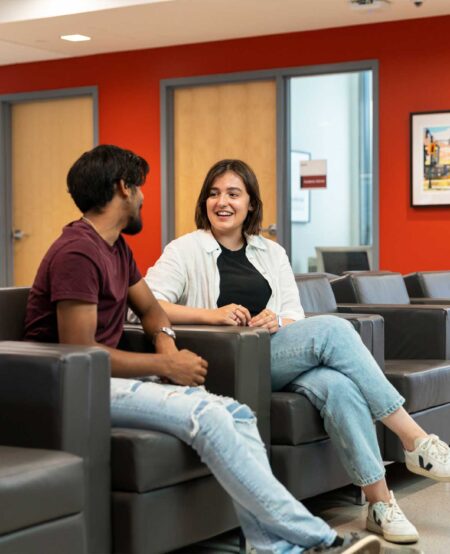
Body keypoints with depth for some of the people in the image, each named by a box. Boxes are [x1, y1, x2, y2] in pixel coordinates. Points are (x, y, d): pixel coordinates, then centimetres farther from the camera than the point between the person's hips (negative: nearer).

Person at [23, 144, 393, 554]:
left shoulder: (115, 247, 16)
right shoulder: (78, 252, -15)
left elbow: (150, 307, 25)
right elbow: (78, 351, -21)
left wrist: (165, 343, 1)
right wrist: (165, 366, -15)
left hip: (104, 374, 9)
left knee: (236, 414, -11)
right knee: (206, 416, -27)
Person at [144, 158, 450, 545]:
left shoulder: (272, 253, 20)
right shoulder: (186, 250, 4)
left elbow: (295, 318, 13)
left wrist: (277, 322, -12)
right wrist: (211, 315, -21)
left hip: (281, 359, 5)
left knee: (339, 387, -31)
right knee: (332, 329, -27)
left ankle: (380, 503, -27)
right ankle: (416, 441, -23)